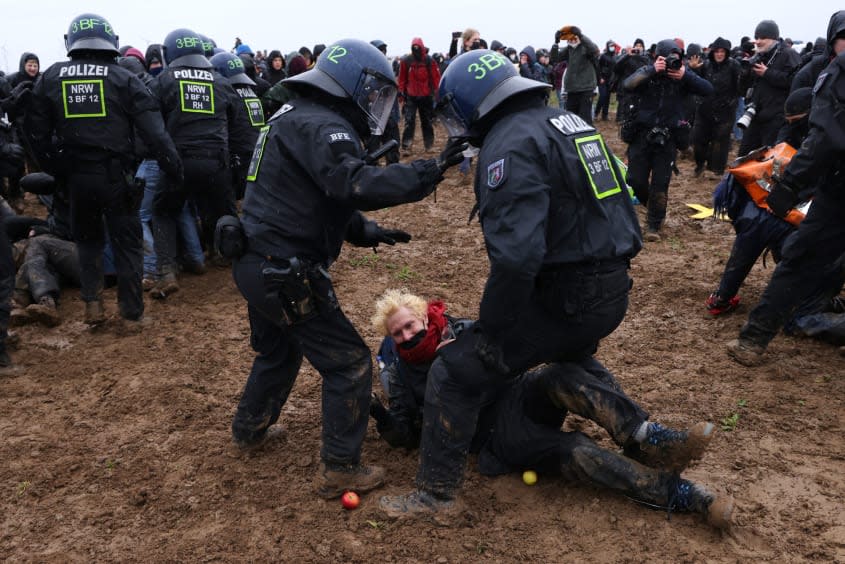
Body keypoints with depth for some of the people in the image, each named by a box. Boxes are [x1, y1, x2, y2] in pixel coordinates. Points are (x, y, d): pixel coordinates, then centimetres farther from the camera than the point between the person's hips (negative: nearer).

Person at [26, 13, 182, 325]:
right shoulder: (123, 78, -5)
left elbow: (37, 133, 7)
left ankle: (92, 303, 13)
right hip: (114, 174, -2)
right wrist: (174, 166, -6)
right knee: (126, 240, 10)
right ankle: (132, 308, 15)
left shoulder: (50, 78, 5)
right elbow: (152, 128, -10)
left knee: (88, 240, 20)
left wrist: (55, 170, 15)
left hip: (75, 175, 3)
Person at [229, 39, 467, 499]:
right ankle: (339, 470, 12)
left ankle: (248, 428, 50)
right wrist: (429, 172, -34)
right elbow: (356, 184, -35)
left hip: (256, 262, 10)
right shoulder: (322, 126, -17)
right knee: (349, 364, 1)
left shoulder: (296, 116, 16)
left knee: (278, 350, 31)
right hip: (285, 274, -10)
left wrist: (365, 231, 10)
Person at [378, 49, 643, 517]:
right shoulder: (568, 122, 13)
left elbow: (516, 254, -28)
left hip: (566, 298, -9)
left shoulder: (509, 144, -16)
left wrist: (489, 329, -17)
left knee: (458, 373, -4)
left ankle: (435, 491, 9)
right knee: (571, 359, 39)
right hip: (611, 290, 9)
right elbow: (618, 201, 19)